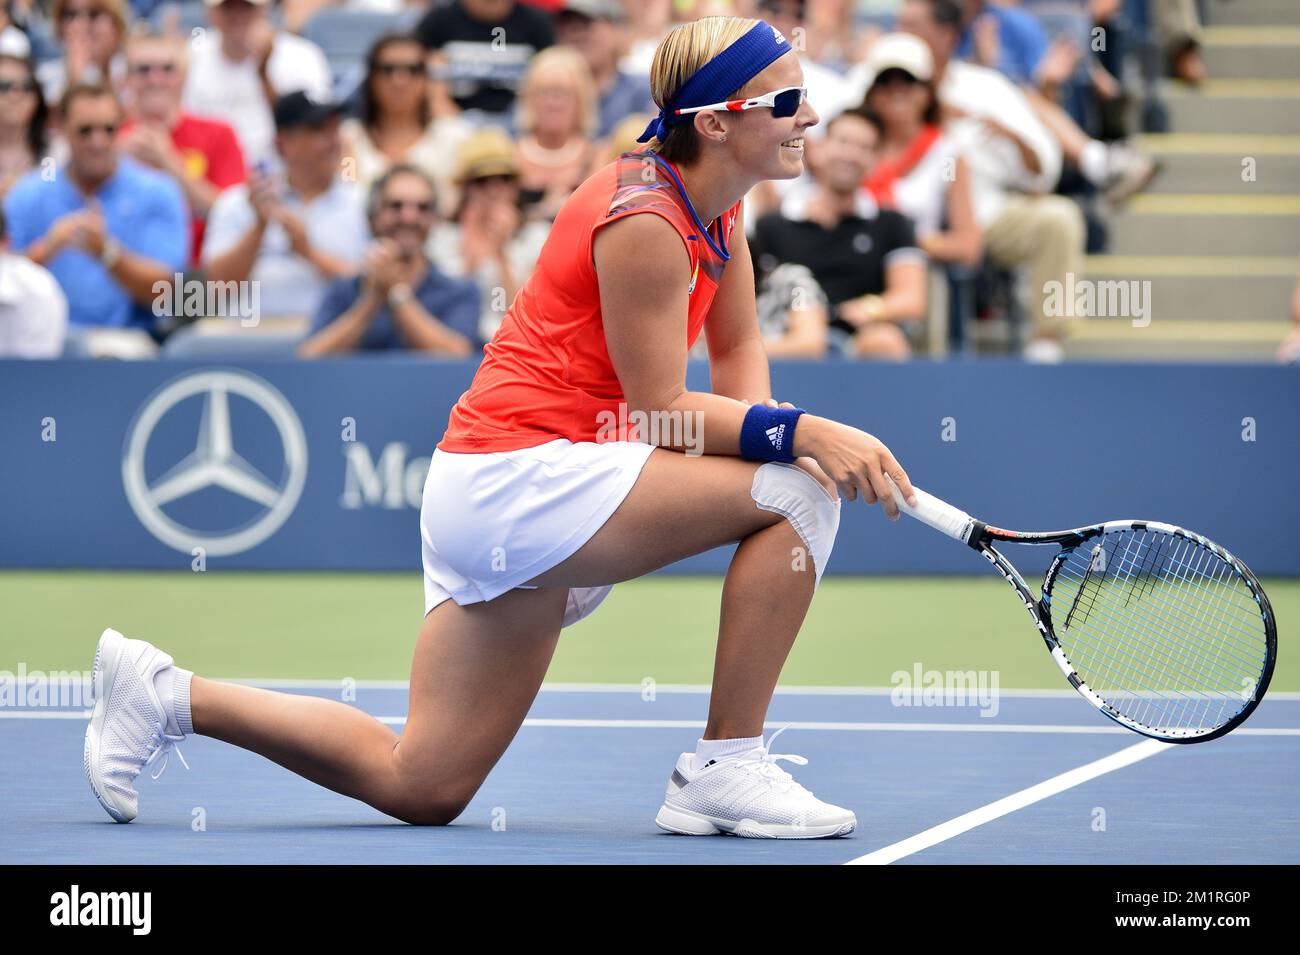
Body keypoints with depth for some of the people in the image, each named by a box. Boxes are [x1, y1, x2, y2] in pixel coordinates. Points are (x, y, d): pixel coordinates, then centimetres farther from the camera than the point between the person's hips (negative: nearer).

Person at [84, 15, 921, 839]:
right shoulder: (643, 220, -18)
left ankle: (166, 694, 18)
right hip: (522, 478, -10)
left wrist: (757, 421, -8)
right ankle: (724, 770, -14)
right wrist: (799, 432, -28)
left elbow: (739, 350, 14)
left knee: (421, 789, 11)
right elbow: (661, 408, -18)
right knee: (799, 492, -20)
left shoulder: (716, 208, 9)